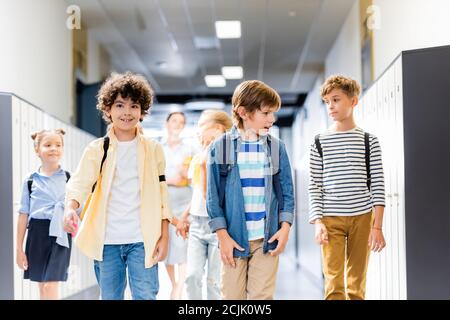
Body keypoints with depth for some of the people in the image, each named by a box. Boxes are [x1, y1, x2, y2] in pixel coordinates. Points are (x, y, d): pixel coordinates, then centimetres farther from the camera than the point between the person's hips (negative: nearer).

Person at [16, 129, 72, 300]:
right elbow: (24, 215, 5)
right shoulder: (31, 181, 4)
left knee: (51, 286, -12)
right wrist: (19, 248, 3)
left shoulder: (69, 179, 3)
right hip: (37, 234, 2)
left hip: (60, 234, -2)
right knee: (42, 287, 10)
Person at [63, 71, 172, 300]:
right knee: (110, 297, 9)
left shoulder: (153, 149, 6)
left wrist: (164, 236, 0)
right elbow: (80, 182, -11)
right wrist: (70, 208, -32)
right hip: (107, 240, 1)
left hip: (142, 240, -1)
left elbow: (162, 194, 6)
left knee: (145, 296, -4)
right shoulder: (96, 150, 4)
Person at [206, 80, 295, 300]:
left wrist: (285, 227, -4)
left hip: (267, 239, 1)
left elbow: (286, 192, 8)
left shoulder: (276, 147, 5)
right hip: (234, 238, -1)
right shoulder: (220, 147, -2)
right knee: (232, 295, 6)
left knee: (262, 296, 3)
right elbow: (213, 196, -1)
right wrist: (223, 235, -6)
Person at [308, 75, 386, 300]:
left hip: (362, 217, 1)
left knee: (357, 286, 5)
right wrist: (318, 222, -8)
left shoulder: (369, 141, 5)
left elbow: (377, 184, 1)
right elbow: (314, 187, 4)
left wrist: (377, 226, -5)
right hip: (331, 219, 0)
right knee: (334, 285, -8)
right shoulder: (320, 143, 6)